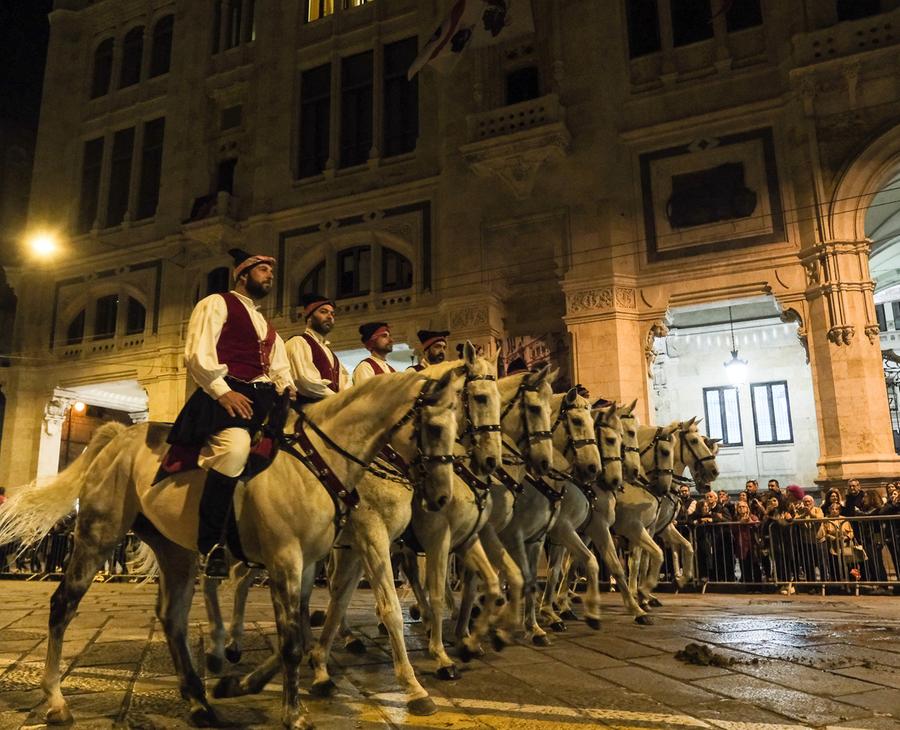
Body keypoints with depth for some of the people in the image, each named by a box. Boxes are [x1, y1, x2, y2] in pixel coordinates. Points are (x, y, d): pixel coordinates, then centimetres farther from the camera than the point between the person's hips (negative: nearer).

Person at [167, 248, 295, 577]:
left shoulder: (268, 326, 31)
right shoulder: (217, 304, 10)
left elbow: (280, 369, 24)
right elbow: (197, 354, -4)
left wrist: (289, 390, 2)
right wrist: (222, 392, -16)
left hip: (262, 397, 8)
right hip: (226, 394, -8)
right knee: (235, 444, -35)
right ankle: (211, 544, -27)